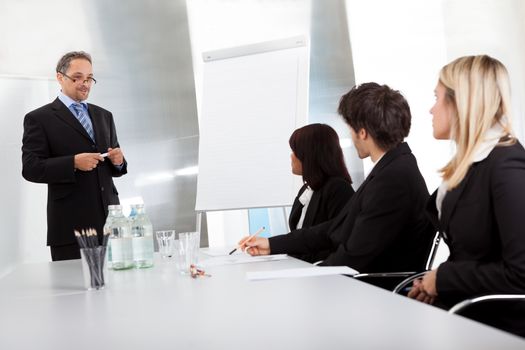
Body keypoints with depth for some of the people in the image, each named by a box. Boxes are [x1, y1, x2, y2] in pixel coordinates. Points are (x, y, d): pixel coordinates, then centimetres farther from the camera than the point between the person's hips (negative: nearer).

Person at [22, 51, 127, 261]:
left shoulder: (104, 116, 19)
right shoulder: (39, 118, 3)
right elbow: (31, 169, -6)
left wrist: (118, 161, 0)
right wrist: (74, 163, -18)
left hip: (109, 219, 5)